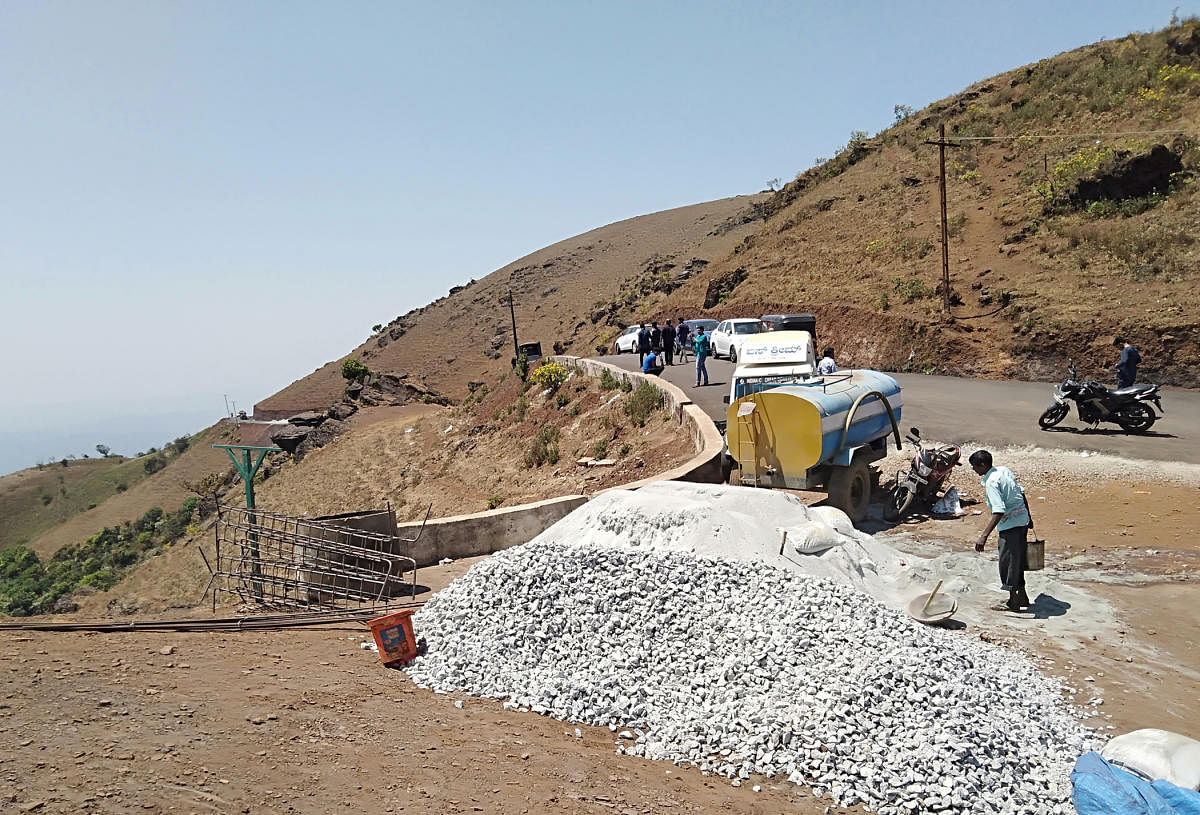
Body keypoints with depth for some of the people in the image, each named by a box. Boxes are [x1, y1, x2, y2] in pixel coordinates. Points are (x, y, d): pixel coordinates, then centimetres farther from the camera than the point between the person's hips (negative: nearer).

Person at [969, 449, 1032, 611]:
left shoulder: (991, 483, -21)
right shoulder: (1004, 470, 5)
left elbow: (999, 512, -29)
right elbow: (1021, 493, 13)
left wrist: (984, 536, -32)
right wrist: (1028, 516, 25)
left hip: (1010, 525, -9)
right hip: (1023, 520, 9)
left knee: (1007, 561, 4)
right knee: (1017, 560, 20)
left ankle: (1013, 601, 14)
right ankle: (1022, 596, 30)